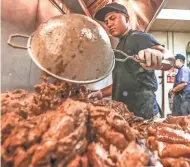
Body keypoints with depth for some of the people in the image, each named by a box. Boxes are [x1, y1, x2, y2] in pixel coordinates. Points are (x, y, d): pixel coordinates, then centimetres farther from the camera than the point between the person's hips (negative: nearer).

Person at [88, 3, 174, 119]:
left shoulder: (139, 37, -5)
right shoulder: (120, 47, 19)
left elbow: (169, 59, -23)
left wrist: (158, 56, -45)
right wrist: (101, 93, 10)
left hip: (141, 111, -8)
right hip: (123, 111, 8)